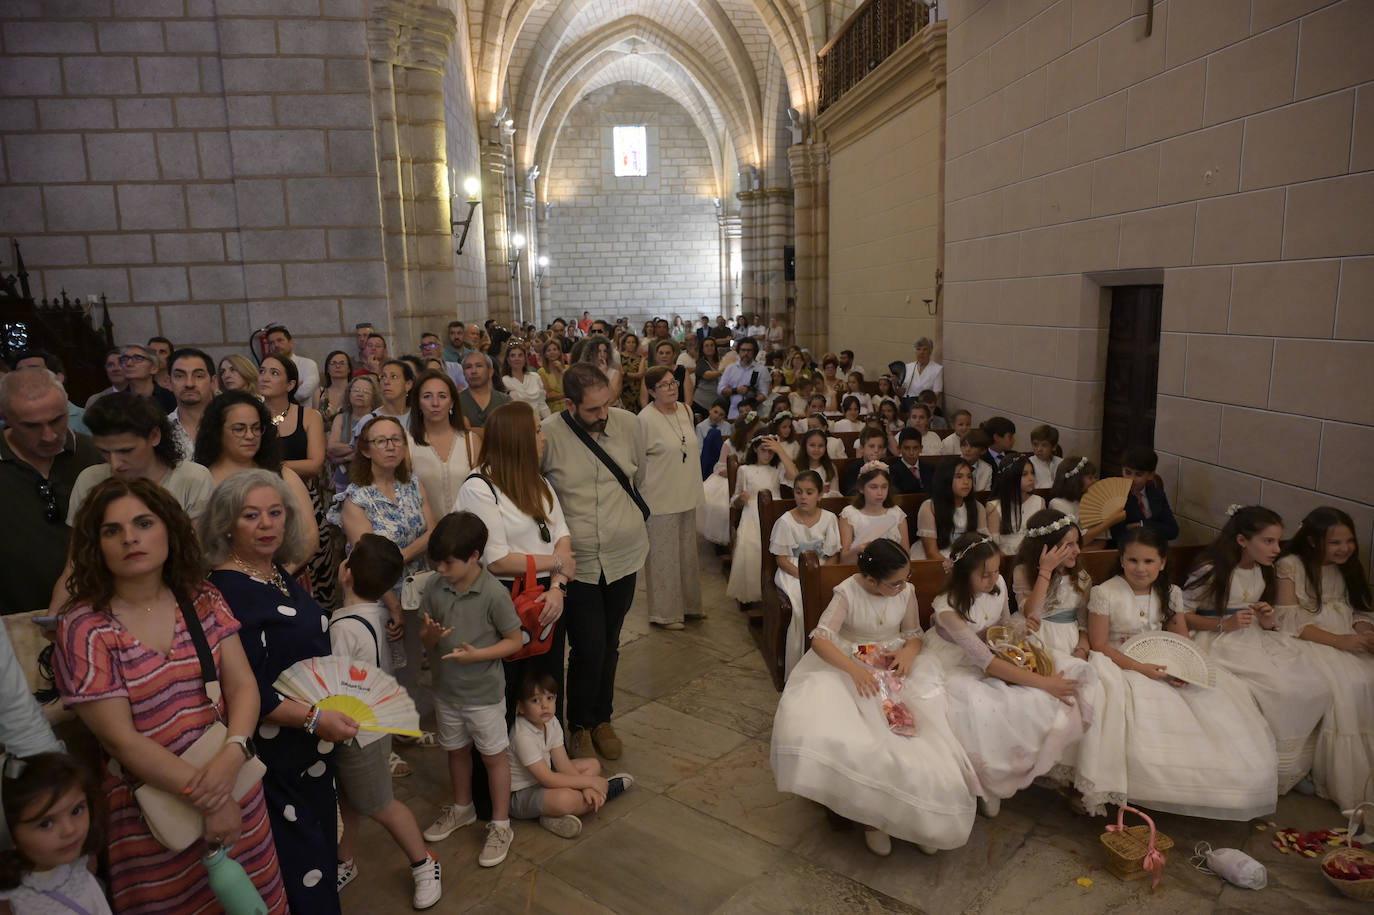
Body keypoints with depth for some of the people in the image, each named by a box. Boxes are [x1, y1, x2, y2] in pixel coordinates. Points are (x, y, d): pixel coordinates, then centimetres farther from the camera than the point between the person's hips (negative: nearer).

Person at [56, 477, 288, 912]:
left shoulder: (204, 603, -1)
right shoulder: (84, 628, -12)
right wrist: (204, 797, -17)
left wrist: (232, 754, -24)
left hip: (235, 787, 3)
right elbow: (120, 738, -15)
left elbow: (242, 685, -5)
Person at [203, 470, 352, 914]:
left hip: (312, 749, 8)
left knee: (320, 842, 21)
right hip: (274, 755, -8)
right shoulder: (225, 590, -21)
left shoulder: (281, 574, 4)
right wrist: (312, 718, -27)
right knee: (299, 861, 3)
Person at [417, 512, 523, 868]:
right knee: (456, 750, 24)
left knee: (493, 756, 11)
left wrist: (476, 654, -26)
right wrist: (430, 634, -22)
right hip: (446, 689, 5)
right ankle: (462, 808, 48)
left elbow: (514, 641, -13)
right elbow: (425, 638, 2)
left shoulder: (494, 594, -23)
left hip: (483, 692, -5)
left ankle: (501, 825, 28)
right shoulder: (434, 587, -9)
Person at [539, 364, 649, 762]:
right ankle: (580, 725, 25)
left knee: (609, 646, 17)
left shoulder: (629, 424, -4)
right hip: (577, 561, -3)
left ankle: (602, 719, 37)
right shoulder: (548, 434, -16)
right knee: (588, 649, 0)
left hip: (624, 555, 3)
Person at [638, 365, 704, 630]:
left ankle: (687, 604, 34)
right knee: (663, 555, 2)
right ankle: (664, 612, 17)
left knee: (687, 551, 18)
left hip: (686, 496, 8)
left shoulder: (685, 410, 5)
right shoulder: (645, 419, -17)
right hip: (661, 499, -7)